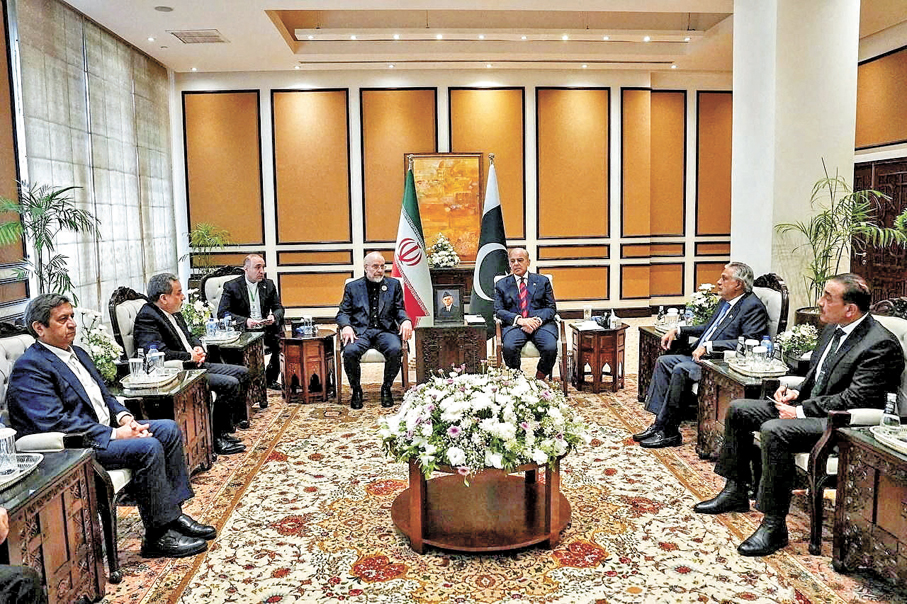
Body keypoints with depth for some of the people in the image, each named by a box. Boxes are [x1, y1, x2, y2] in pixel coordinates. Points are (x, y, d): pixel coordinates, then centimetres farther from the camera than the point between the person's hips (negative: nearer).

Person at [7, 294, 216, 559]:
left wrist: (123, 416, -1)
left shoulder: (77, 353, 16)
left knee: (169, 429, -2)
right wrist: (113, 434, -23)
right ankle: (158, 536, -14)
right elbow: (55, 422, -22)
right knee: (148, 447, -26)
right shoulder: (29, 368, -13)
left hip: (107, 430, 10)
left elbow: (103, 395, 21)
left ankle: (173, 514, 1)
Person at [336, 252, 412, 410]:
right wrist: (346, 326, -13)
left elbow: (399, 309, 14)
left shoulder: (394, 285, 18)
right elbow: (343, 313, 10)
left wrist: (406, 321, -10)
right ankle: (356, 390, -6)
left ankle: (386, 388, -7)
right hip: (360, 331, 0)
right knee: (350, 351, -32)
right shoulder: (352, 287, 16)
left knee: (395, 350, -32)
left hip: (385, 330, 0)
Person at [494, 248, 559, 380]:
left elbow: (551, 308, 11)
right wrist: (519, 320, -13)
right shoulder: (501, 284, 16)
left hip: (541, 323, 1)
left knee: (550, 348, -30)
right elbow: (498, 311, 5)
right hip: (514, 324, 0)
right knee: (509, 347, -33)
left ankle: (540, 376, -1)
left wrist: (538, 320, -11)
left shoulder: (542, 281, 17)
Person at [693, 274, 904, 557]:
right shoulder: (832, 329, 10)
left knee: (773, 430, -33)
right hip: (810, 405, 10)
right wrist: (797, 393, 3)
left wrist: (802, 411, -21)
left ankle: (774, 525, -23)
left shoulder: (880, 344, -18)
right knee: (738, 409, 5)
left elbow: (853, 399, -23)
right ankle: (736, 491, 15)